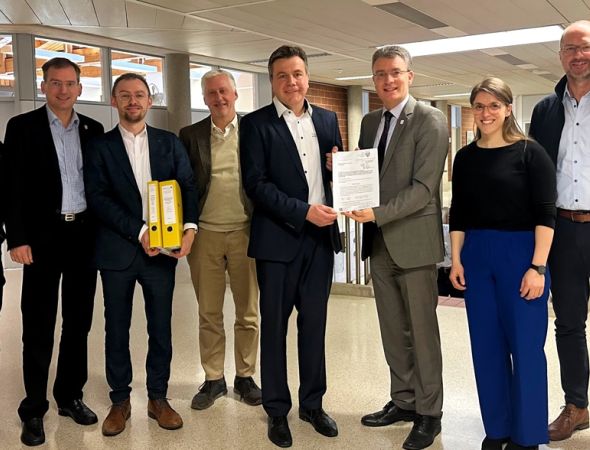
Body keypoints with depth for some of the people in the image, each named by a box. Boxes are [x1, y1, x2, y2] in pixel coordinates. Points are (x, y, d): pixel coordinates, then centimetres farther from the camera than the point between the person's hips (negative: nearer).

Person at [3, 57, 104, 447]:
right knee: (39, 326, 3)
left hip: (85, 234, 4)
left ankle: (70, 396, 26)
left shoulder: (93, 129, 9)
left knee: (78, 322, 11)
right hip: (42, 236, -3)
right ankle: (34, 408, 16)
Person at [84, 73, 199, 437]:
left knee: (161, 327, 8)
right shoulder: (100, 146, 3)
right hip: (117, 251, -1)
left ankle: (158, 397, 22)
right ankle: (120, 400, 23)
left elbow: (188, 186, 2)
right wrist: (139, 232, -15)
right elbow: (98, 197, -7)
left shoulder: (170, 143, 9)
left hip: (162, 248, 1)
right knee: (117, 328, 8)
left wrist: (190, 226, -16)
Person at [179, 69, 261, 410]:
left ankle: (246, 377, 23)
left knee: (249, 312, 8)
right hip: (205, 234, 1)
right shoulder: (190, 136, 6)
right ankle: (214, 379, 23)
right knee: (209, 314, 9)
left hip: (245, 232, -1)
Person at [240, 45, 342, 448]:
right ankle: (277, 410, 21)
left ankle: (312, 403, 27)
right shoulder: (256, 123, -3)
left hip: (321, 236, 4)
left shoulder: (327, 119, 11)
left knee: (314, 323, 12)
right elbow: (256, 184, -11)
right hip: (278, 238, -3)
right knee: (275, 325, 7)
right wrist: (303, 211, -18)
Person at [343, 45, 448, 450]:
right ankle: (403, 401, 29)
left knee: (422, 330, 4)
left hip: (413, 239, -6)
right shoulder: (370, 121, 12)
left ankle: (429, 413, 18)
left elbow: (424, 188, -17)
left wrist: (378, 213, -24)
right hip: (379, 240, 6)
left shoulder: (430, 121, -9)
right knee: (392, 329, 14)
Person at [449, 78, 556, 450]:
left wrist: (538, 267, -15)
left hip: (521, 255, -4)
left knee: (525, 346, 2)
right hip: (476, 257, 4)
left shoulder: (530, 152, -5)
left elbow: (546, 214, -9)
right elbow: (458, 214, 11)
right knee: (486, 346, 10)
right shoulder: (466, 157, 8)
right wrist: (456, 260, 5)